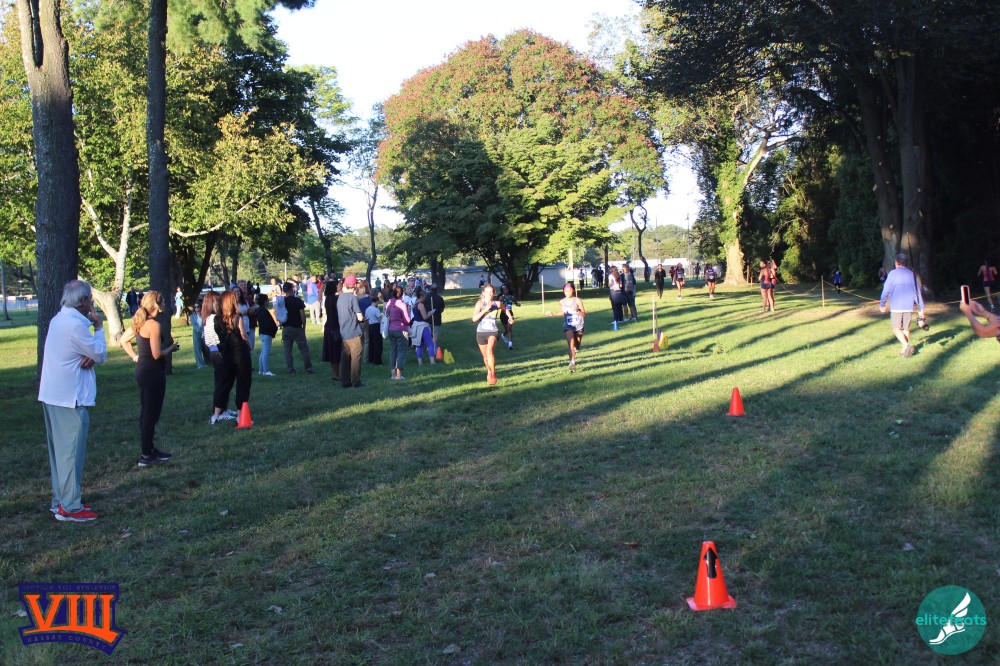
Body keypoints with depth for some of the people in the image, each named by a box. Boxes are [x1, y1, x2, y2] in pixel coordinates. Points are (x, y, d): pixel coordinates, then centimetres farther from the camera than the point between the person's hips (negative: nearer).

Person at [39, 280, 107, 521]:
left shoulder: (60, 319, 12)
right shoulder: (74, 324, -19)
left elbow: (91, 351, 11)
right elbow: (101, 354, -10)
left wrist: (90, 357, -10)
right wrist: (99, 327, 0)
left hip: (53, 395, 10)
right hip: (70, 397, -10)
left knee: (60, 449, 16)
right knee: (72, 450, -4)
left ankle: (60, 499, 25)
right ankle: (70, 507, 0)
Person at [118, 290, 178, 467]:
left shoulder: (139, 322, 7)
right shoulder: (154, 325, -19)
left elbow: (122, 341, 15)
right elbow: (157, 354, -22)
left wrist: (135, 357, 12)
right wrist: (171, 348, -5)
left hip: (141, 371, 9)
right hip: (153, 373, -9)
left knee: (146, 412, 17)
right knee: (151, 414, 0)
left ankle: (149, 449, 28)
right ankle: (146, 456, 6)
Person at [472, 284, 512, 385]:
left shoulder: (497, 303, 0)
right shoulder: (480, 303, -6)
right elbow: (474, 318, -18)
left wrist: (510, 317, 12)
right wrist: (485, 310, -25)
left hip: (493, 331, -1)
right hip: (481, 332, 1)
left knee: (489, 351, -28)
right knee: (485, 356, 15)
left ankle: (493, 374, -22)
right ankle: (489, 371, 44)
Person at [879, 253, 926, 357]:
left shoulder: (893, 273, -5)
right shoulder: (911, 274, 8)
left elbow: (886, 290, -5)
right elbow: (917, 292, 9)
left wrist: (882, 304, 6)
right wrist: (921, 309, 12)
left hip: (896, 307, -4)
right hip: (909, 306, 4)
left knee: (896, 329, 1)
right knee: (906, 328, 13)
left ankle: (906, 346, -19)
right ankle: (905, 350, 15)